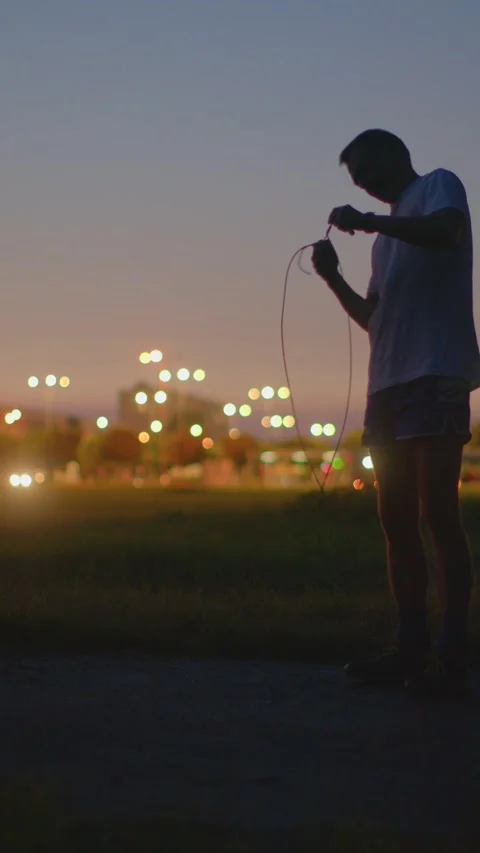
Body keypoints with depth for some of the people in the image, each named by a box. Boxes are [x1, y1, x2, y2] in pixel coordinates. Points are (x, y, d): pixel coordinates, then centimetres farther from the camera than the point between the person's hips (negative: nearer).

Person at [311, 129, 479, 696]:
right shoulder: (388, 236, 29)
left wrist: (366, 221, -12)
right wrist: (334, 280, 15)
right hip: (388, 383, 9)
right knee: (397, 521, 5)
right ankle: (410, 649, 7)